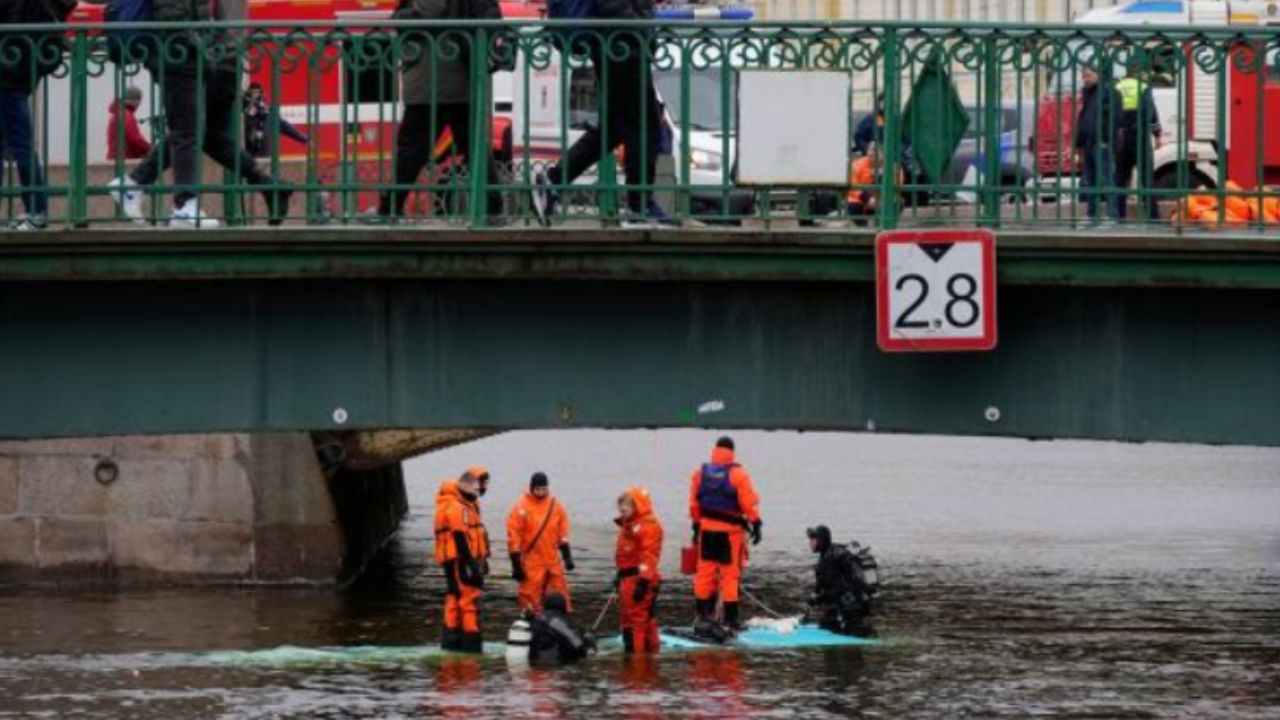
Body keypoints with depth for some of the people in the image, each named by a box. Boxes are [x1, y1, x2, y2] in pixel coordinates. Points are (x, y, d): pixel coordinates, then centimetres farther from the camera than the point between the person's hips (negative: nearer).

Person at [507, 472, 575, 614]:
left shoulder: (555, 505, 5)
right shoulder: (521, 508, -9)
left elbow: (563, 533, 13)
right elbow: (513, 538, -8)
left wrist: (567, 555, 7)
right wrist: (516, 564, -10)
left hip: (553, 560, 4)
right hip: (531, 563, -4)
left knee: (560, 596, 6)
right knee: (530, 597, -3)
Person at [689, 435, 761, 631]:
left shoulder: (700, 473, 5)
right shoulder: (738, 474, -8)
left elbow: (694, 504, 11)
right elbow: (749, 503, -11)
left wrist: (696, 526, 19)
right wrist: (755, 524, -4)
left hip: (707, 528, 4)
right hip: (731, 530, -4)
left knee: (705, 571, 12)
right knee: (730, 574, 0)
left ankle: (703, 611, 15)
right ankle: (730, 617, 0)